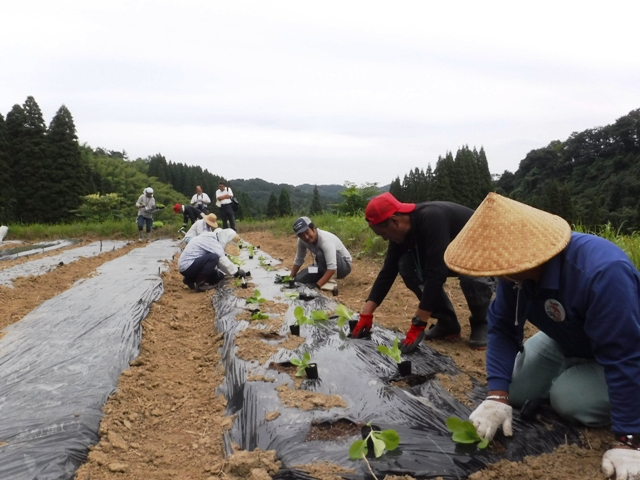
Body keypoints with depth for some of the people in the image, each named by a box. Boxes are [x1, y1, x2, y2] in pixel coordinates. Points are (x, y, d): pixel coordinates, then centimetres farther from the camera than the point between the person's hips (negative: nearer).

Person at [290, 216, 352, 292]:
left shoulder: (325, 240, -34)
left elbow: (332, 268, -42)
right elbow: (299, 260, 0)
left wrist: (317, 285, -47)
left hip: (344, 265, -7)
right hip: (325, 267, 7)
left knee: (321, 254, -35)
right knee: (299, 279, -12)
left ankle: (330, 282, -21)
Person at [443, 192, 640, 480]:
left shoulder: (602, 273, -43)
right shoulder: (517, 269, -22)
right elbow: (501, 328, -17)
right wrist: (497, 396, -27)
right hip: (569, 340, 6)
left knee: (570, 398, -25)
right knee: (513, 391, -2)